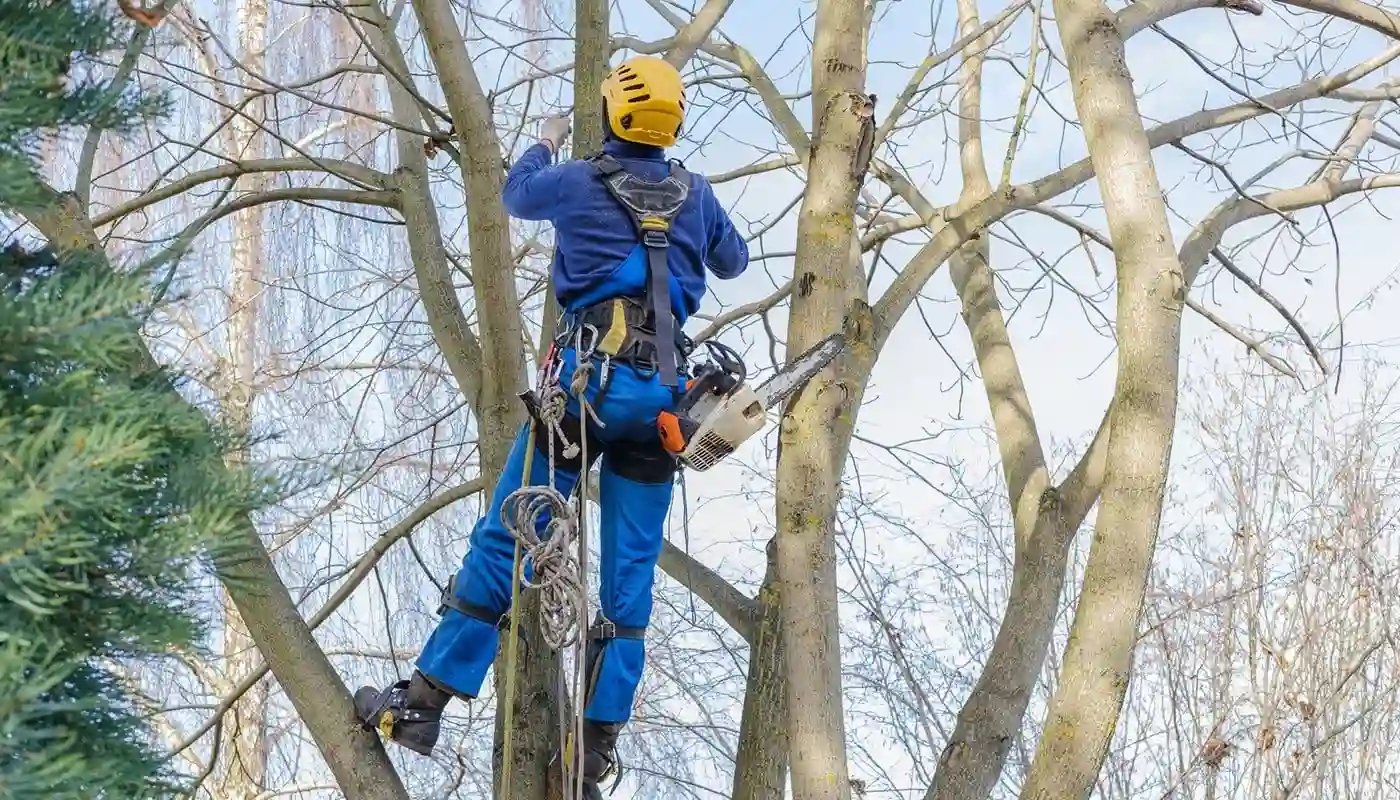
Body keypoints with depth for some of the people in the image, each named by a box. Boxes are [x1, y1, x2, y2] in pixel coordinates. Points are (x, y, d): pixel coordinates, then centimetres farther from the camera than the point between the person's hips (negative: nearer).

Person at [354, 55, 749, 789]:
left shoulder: (577, 181, 4)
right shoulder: (696, 194, 12)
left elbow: (515, 196, 27)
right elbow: (733, 262, 32)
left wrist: (545, 145, 47)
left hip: (589, 377, -3)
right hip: (663, 391, 3)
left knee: (502, 537, -1)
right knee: (631, 569, 5)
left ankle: (422, 704, -2)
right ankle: (600, 740, 3)